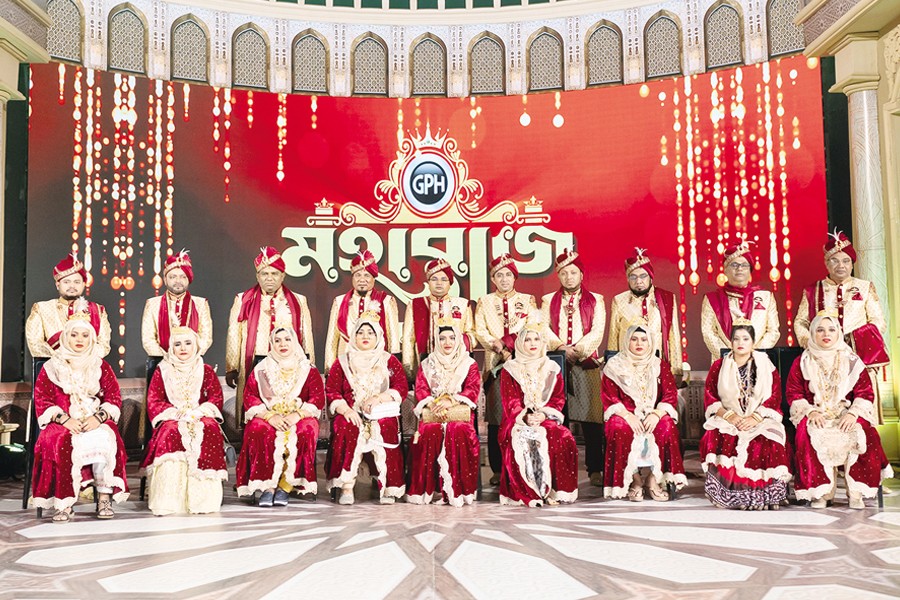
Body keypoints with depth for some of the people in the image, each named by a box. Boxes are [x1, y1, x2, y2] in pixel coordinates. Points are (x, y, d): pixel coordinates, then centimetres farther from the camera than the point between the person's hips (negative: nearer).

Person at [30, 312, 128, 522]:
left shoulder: (101, 367, 14)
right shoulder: (51, 368, 10)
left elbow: (114, 398, 6)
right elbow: (42, 400, 1)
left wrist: (98, 418, -14)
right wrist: (65, 419, -15)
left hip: (96, 424, 1)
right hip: (63, 424, -1)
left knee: (105, 439, -32)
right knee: (61, 442, -34)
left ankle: (105, 498, -29)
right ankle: (65, 503, -32)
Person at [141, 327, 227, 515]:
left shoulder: (206, 371, 14)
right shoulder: (162, 371, 12)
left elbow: (216, 399, 4)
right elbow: (153, 402, 3)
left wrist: (196, 413, -15)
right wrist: (179, 414, -13)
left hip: (201, 418, 1)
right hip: (172, 419, 0)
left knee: (210, 431, -34)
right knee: (171, 432, -36)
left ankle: (203, 497, -36)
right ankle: (169, 499, -41)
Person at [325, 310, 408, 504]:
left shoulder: (389, 362, 15)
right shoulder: (342, 362, 16)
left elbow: (402, 388, 3)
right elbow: (331, 390, 5)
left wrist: (378, 398, -14)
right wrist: (346, 410, -14)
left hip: (382, 414, 0)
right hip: (351, 415, 1)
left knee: (385, 429, -34)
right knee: (345, 429, -34)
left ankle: (388, 487, -28)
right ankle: (346, 488, -33)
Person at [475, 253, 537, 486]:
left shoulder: (527, 300, 13)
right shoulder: (484, 302, 15)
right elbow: (480, 331, 4)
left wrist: (504, 342, -10)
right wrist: (500, 349, -11)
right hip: (495, 364, 0)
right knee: (495, 418, -4)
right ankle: (497, 470, 0)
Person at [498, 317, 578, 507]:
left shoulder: (552, 369, 15)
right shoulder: (510, 370, 8)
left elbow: (558, 399, 6)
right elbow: (510, 402, -1)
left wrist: (544, 414, -13)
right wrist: (525, 417, -20)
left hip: (546, 419, 2)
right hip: (518, 421, -2)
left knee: (564, 439, -29)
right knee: (521, 441, -36)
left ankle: (552, 490, -21)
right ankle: (526, 494, -29)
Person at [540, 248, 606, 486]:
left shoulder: (595, 300, 12)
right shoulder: (548, 301, 16)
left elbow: (597, 331, 1)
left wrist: (578, 349, -12)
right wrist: (562, 348, -11)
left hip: (587, 362, -1)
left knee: (591, 416, -6)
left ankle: (595, 470, -2)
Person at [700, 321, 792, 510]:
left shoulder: (766, 366, 9)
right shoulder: (719, 366, 11)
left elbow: (774, 398, 0)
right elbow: (710, 397, 5)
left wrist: (755, 418, -15)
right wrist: (728, 415, -12)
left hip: (760, 420, 0)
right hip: (728, 419, 1)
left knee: (768, 444, -32)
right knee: (714, 438, -32)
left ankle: (765, 495, -20)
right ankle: (726, 493, -23)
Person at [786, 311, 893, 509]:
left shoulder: (852, 361, 11)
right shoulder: (802, 362, 10)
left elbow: (865, 393, 4)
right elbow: (793, 393, 4)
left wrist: (853, 413, -14)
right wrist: (810, 411, -14)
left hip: (847, 416, 1)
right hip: (815, 416, -1)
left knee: (865, 436, -31)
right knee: (807, 435, -34)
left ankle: (857, 492, -21)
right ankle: (821, 492, -27)